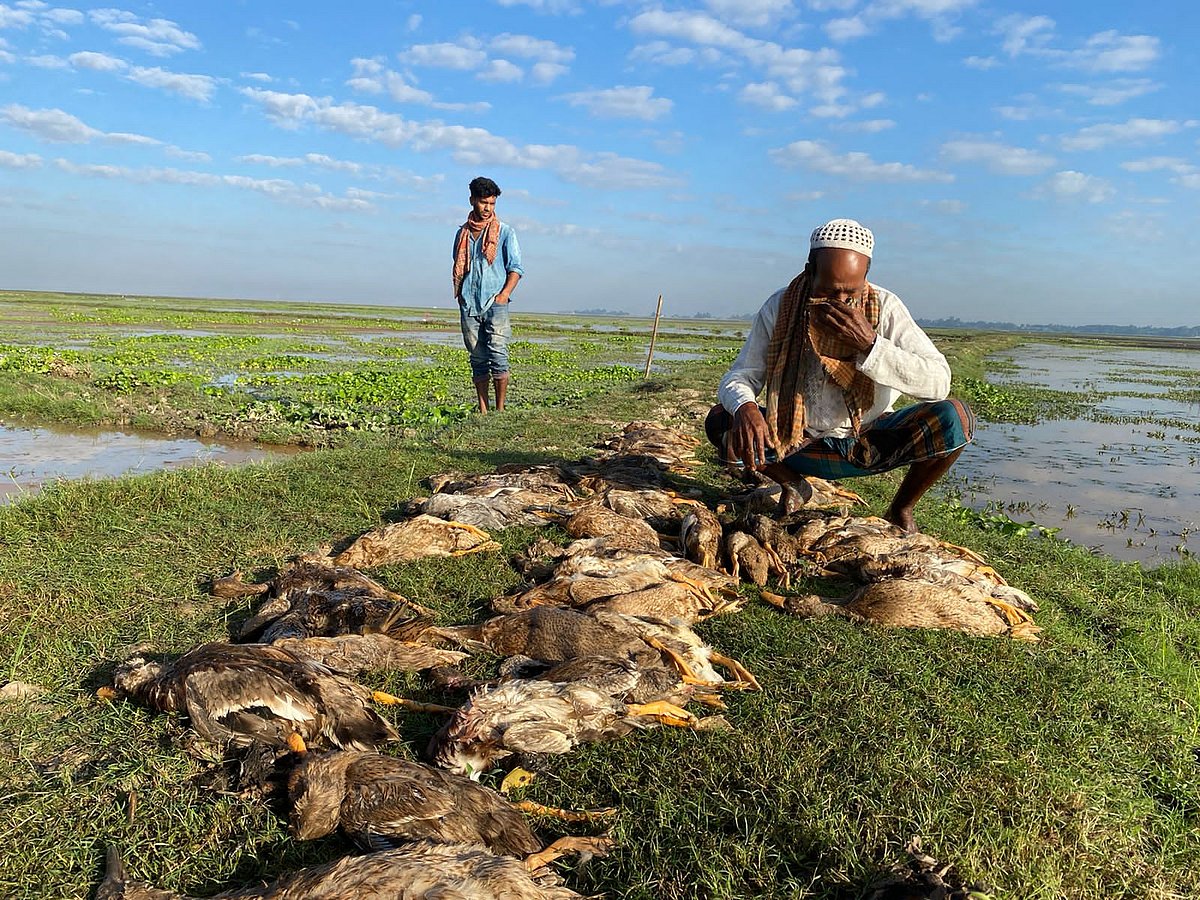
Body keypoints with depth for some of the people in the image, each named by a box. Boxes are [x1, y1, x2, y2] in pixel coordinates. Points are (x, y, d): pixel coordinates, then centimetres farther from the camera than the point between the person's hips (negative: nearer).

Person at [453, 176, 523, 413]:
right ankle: (483, 411, 8)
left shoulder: (505, 232, 5)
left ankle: (500, 409, -8)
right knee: (477, 359, 4)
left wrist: (504, 294, -12)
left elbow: (516, 268, 1)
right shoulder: (462, 233, 15)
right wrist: (459, 295, 8)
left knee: (498, 354, -14)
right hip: (469, 304, 3)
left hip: (495, 302, -3)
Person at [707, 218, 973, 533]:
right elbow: (739, 376, -10)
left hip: (871, 444, 0)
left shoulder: (885, 307, -14)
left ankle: (900, 509, 2)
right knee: (720, 422, -23)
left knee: (955, 418, -25)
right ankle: (792, 484, 7)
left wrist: (869, 342, -33)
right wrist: (745, 407, -35)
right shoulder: (780, 307, -12)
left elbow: (938, 382, -21)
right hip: (802, 444, 1)